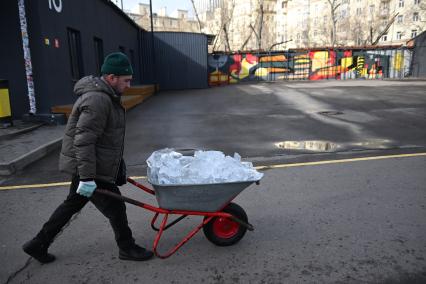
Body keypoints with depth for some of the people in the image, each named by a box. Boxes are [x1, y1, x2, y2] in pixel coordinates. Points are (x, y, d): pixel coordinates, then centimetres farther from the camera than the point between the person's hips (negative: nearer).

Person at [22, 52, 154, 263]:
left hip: (89, 166, 10)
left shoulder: (105, 96, 11)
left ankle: (38, 244, 36)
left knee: (72, 204, 22)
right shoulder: (98, 100, -23)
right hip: (92, 170, -10)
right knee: (115, 208, 4)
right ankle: (127, 248, 24)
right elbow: (83, 141, -27)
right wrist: (87, 177, -27)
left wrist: (118, 166, 23)